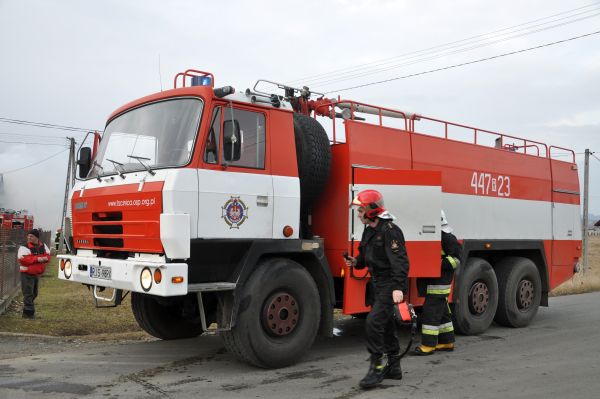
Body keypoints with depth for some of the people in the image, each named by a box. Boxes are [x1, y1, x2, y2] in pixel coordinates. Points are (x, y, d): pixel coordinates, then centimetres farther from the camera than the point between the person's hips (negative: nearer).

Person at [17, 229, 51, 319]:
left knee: (34, 294, 16)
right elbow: (23, 259, -25)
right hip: (27, 274, -7)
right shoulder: (24, 247, -14)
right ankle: (29, 313, -5)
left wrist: (44, 258, -16)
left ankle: (27, 311, 30)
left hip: (37, 274, 7)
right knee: (28, 294, -9)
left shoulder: (43, 246, 5)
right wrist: (37, 259, -27)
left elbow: (48, 255, 10)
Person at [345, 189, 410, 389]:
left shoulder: (389, 230, -18)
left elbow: (399, 260, -25)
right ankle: (393, 368, 28)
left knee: (374, 322, -16)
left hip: (391, 285, -10)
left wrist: (398, 288, -33)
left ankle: (376, 368, -5)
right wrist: (356, 262, 2)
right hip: (378, 284, 10)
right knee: (385, 325, 16)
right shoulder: (369, 230, 11)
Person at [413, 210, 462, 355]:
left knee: (431, 312, -8)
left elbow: (457, 257, -16)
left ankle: (428, 345, -4)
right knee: (442, 312, 15)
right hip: (432, 282, 10)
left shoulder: (446, 237, -15)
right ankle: (447, 342, 25)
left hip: (439, 282, -10)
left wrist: (440, 265, -23)